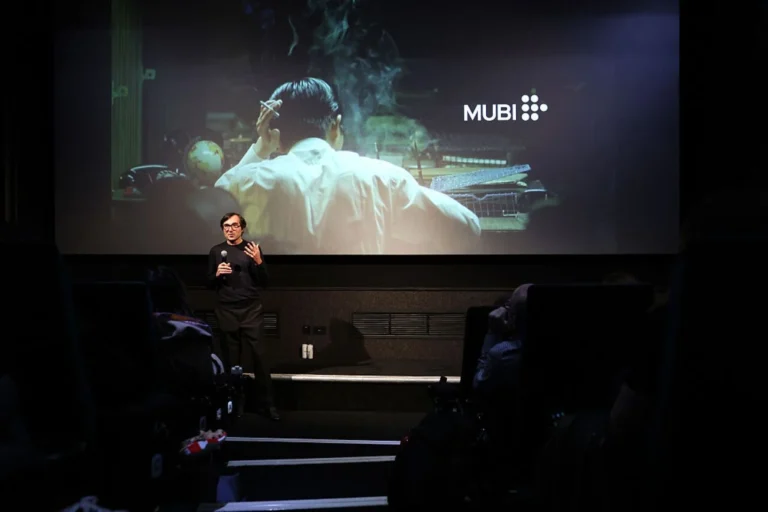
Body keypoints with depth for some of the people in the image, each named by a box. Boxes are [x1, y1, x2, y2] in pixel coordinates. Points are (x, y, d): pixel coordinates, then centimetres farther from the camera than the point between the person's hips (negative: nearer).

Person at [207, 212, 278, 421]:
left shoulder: (252, 249, 2)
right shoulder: (216, 251, 6)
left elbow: (264, 282, 0)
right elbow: (210, 284, 10)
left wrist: (258, 261, -17)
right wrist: (217, 274, -11)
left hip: (251, 310, -1)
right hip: (226, 311, 1)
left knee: (259, 356, -5)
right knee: (231, 359, 4)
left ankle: (267, 404, 1)